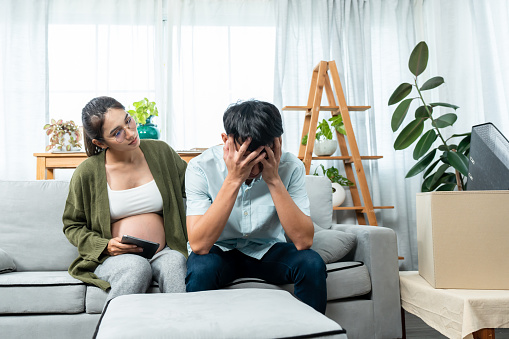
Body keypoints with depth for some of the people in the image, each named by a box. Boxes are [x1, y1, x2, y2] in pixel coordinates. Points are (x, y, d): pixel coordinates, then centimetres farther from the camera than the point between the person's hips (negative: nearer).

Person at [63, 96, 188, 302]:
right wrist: (105, 246, -9)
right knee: (137, 268, -34)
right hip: (115, 258, -1)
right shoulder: (87, 173, -3)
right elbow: (72, 225, 8)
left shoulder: (160, 152, 4)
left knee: (174, 262, -32)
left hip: (163, 253, 2)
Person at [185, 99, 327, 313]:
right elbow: (199, 245, -30)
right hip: (219, 250, -1)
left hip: (268, 251, 2)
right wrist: (233, 179, -35)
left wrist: (274, 180, -31)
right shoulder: (201, 167, -21)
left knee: (312, 264, -25)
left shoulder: (290, 167, -16)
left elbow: (303, 241, -24)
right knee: (201, 268, -33)